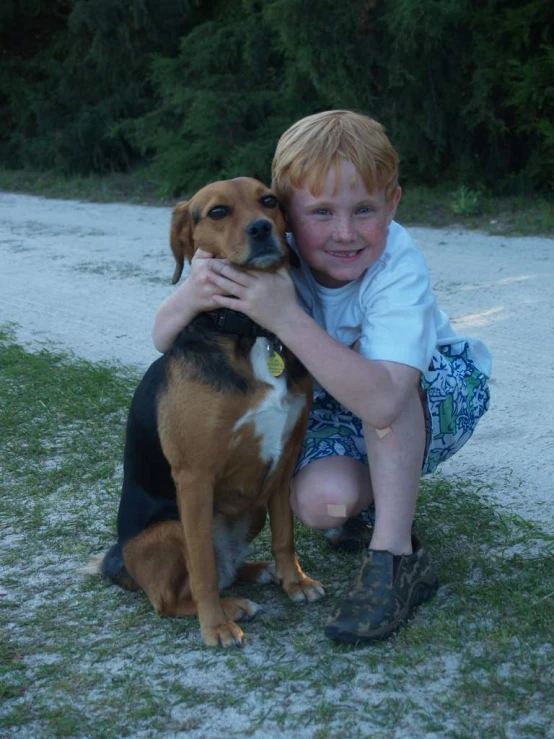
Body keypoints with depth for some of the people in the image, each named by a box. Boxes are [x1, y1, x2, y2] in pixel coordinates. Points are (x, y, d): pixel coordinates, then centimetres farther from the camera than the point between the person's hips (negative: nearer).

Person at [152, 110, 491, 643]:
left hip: (440, 397, -2)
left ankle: (396, 559, -25)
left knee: (375, 371, -35)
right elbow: (164, 339, -22)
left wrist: (287, 319, -53)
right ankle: (373, 489, 10)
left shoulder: (399, 269, -34)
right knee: (320, 500, -28)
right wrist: (193, 294, -46)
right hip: (337, 407, 2)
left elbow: (383, 403, -47)